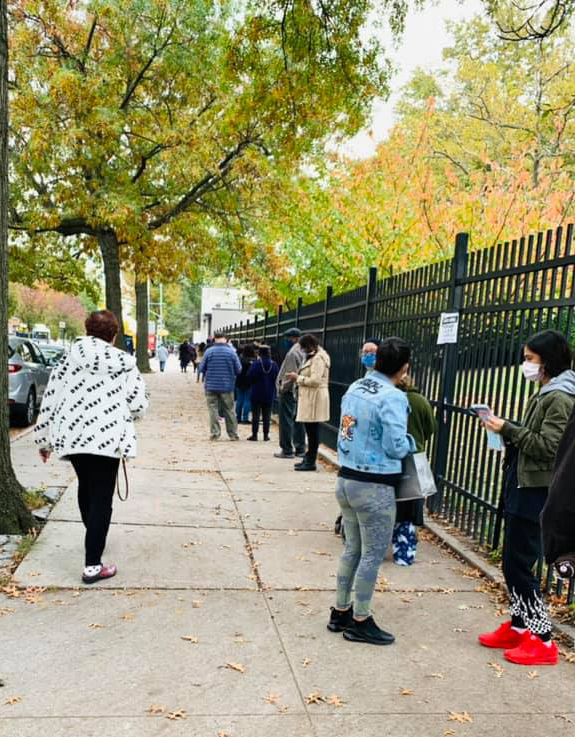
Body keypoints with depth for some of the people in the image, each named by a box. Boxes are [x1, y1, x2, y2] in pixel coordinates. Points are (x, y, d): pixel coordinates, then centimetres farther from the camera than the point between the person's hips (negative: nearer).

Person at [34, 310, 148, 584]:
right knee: (101, 498, 1)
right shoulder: (124, 364, -2)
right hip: (107, 438, -4)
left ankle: (93, 538, 47)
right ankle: (92, 565, -2)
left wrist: (44, 439, 16)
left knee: (85, 488, 25)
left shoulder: (68, 361, 5)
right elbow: (139, 406, -4)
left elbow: (49, 402, 6)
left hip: (71, 436, 4)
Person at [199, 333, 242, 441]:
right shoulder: (231, 352, -5)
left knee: (213, 410, 7)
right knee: (229, 410, 10)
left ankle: (214, 433, 6)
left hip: (211, 386, 0)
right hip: (227, 386, 0)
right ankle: (233, 434, 15)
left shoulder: (208, 351, -5)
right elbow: (238, 369, -3)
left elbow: (202, 368, 0)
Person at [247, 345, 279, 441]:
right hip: (269, 394, 3)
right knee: (267, 416, 10)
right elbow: (277, 378, 2)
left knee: (255, 415, 4)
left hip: (257, 394, -3)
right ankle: (266, 435, 11)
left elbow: (249, 378, -10)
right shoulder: (274, 365, -4)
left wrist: (252, 386, 9)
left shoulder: (255, 364, -14)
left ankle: (254, 434, 5)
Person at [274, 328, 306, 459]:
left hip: (289, 391, -9)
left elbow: (290, 374, -20)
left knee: (286, 420, -1)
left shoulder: (293, 352, -18)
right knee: (298, 420, 14)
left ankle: (287, 450, 4)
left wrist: (282, 388, -11)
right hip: (299, 391, 9)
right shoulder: (303, 351, 9)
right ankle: (300, 448, 20)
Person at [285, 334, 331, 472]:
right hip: (309, 398, 10)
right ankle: (308, 458, 20)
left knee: (312, 430, -5)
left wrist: (297, 378, -11)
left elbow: (315, 380, -20)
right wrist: (296, 377, 9)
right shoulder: (312, 357, 19)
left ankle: (311, 462, 0)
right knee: (310, 430, 13)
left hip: (315, 398, -10)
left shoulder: (318, 358, -13)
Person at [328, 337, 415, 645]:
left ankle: (340, 612, 31)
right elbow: (396, 446, -19)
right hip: (374, 487, -7)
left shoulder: (354, 388, 3)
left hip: (346, 478, 7)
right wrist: (411, 442, 1)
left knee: (352, 548, 20)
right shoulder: (393, 397, -18)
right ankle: (359, 622, 20)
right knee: (373, 555, 8)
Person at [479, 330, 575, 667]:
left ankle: (543, 641, 10)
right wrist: (506, 429, 2)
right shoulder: (544, 396, 15)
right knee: (513, 563, 15)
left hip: (536, 494, -10)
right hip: (523, 489, 10)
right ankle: (518, 627, 28)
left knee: (519, 566, -3)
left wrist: (508, 429, -19)